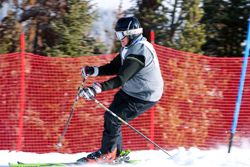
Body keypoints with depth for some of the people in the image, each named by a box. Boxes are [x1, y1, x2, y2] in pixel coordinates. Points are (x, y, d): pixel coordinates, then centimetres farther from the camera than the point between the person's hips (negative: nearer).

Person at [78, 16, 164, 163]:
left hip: (144, 98, -10)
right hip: (129, 91, 10)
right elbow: (114, 67, 9)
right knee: (111, 116, 7)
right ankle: (117, 152, 18)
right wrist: (93, 71, -7)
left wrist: (97, 88, -46)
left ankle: (107, 153, 4)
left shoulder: (139, 51, -28)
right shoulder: (129, 47, 4)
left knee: (112, 118, -12)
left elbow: (121, 78, -37)